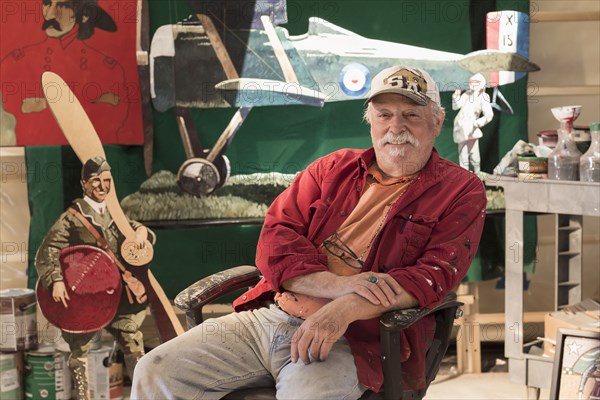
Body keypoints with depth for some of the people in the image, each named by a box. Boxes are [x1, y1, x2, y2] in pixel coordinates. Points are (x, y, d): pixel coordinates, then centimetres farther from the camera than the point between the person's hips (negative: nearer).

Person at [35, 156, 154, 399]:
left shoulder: (114, 215, 11)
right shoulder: (72, 218, -6)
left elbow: (136, 230, 19)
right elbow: (46, 252, -14)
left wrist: (142, 231, -7)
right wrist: (56, 280, -29)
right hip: (82, 296, -5)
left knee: (133, 342, 6)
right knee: (80, 350, 0)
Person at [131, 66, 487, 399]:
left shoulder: (461, 191, 5)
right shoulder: (334, 168, 17)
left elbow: (435, 276, -9)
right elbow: (275, 238, 6)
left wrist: (346, 309, -24)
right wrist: (337, 285, -14)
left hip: (352, 340, -4)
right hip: (269, 316, 5)